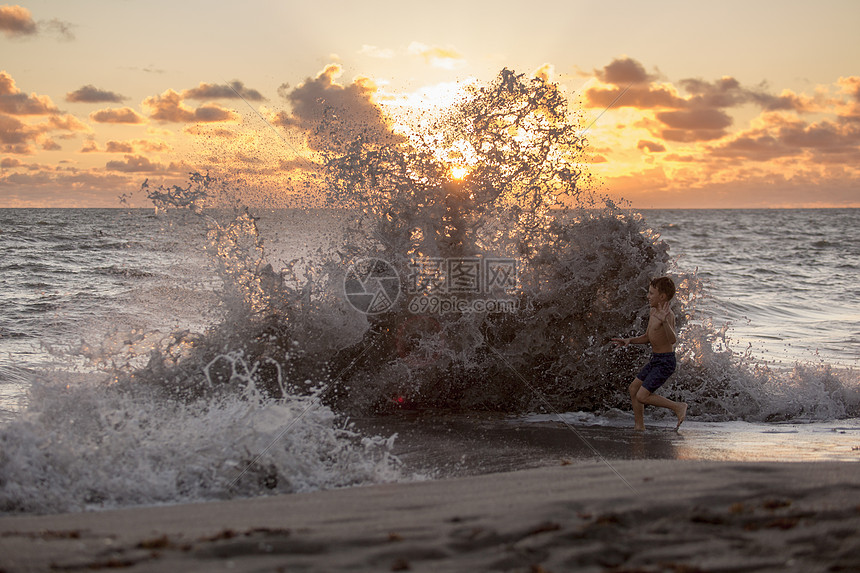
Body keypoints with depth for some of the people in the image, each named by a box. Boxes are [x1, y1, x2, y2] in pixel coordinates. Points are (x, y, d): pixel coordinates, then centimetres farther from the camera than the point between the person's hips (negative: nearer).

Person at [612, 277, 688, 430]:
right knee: (634, 388, 14)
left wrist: (665, 321, -55)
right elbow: (648, 337, 18)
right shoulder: (654, 311, 7)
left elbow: (673, 340, -39)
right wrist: (629, 341, 2)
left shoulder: (668, 315, -23)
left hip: (665, 362, -9)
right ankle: (639, 426, 23)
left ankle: (678, 407, 4)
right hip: (655, 360, 10)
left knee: (642, 396, -11)